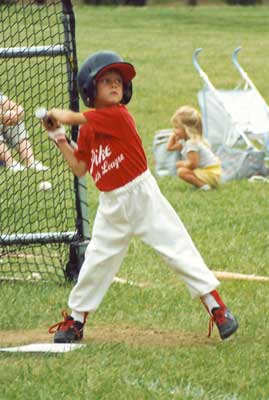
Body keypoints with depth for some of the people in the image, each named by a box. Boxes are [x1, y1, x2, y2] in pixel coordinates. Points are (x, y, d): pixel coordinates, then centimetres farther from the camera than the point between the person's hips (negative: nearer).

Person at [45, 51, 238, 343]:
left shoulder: (118, 116, -13)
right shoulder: (87, 129, 7)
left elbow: (74, 118, -13)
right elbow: (79, 168, 12)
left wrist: (56, 115, 8)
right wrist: (58, 138, 9)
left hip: (142, 195, -6)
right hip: (111, 206, 6)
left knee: (178, 249, -8)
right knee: (96, 261, 9)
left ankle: (217, 307, -5)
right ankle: (75, 319, 22)